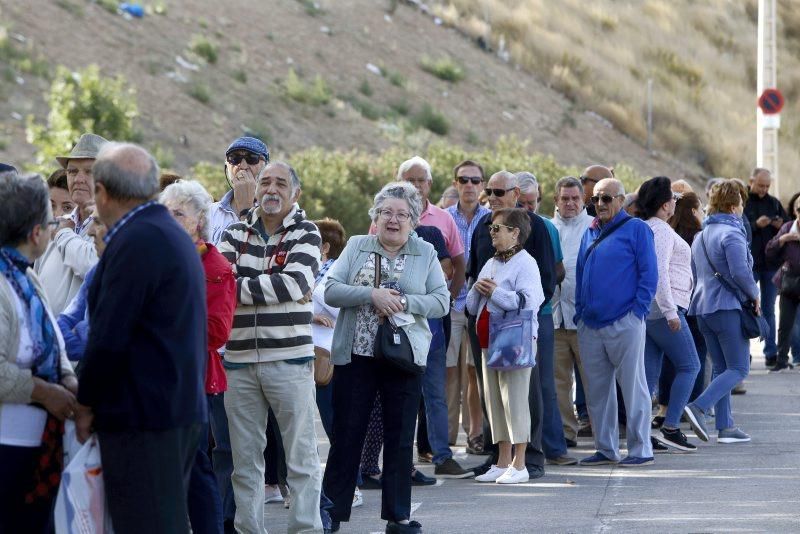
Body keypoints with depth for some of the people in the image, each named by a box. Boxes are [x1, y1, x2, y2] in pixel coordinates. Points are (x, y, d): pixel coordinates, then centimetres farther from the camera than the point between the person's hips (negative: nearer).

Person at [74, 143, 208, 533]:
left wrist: (86, 405, -5)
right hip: (182, 409, 10)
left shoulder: (135, 242, -14)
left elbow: (109, 337, -17)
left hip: (143, 416, -10)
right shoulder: (175, 235, 17)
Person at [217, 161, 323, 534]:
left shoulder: (306, 234, 3)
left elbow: (296, 283, -13)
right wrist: (274, 289, -17)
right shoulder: (235, 233, 11)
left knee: (301, 455, -1)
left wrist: (239, 287, -8)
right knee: (245, 458, 8)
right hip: (239, 359, 3)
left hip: (289, 359, -3)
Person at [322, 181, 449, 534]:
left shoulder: (426, 254, 6)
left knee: (400, 438, 5)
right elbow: (331, 291, -4)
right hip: (355, 355, 0)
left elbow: (442, 302, -1)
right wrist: (372, 295, -18)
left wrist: (403, 302, -16)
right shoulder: (356, 247, 6)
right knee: (346, 435, 3)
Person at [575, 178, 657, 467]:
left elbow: (649, 273, -7)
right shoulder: (590, 232, 16)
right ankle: (605, 449, 17)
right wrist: (580, 311, 12)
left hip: (624, 323, -7)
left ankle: (641, 450, 2)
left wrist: (638, 310, -12)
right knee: (596, 389, 9)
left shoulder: (636, 229, -3)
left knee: (633, 387, -3)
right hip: (590, 325, 7)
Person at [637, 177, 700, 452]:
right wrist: (670, 312, -21)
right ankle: (670, 428, -8)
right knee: (689, 366, -2)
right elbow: (659, 272, -20)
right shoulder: (661, 230, -12)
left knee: (649, 374, 7)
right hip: (662, 309, -9)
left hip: (645, 312, 9)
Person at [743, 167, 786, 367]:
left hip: (771, 263, 4)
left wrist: (781, 226, -5)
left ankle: (771, 353, 9)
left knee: (768, 310, 7)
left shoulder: (773, 203, 11)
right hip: (748, 265, -4)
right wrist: (756, 225, -22)